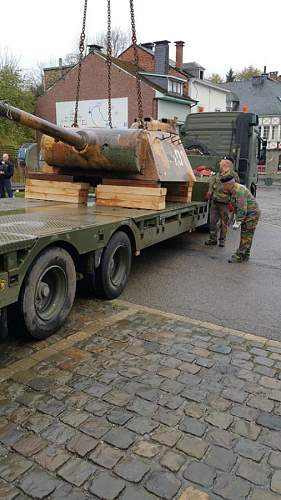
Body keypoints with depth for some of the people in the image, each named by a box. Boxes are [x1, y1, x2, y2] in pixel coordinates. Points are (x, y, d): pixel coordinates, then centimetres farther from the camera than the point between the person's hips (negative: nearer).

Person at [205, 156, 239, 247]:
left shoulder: (233, 175, -7)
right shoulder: (218, 174, 13)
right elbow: (212, 184, 24)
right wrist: (209, 193, 11)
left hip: (224, 203, -6)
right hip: (214, 202, 6)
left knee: (224, 222, 5)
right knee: (213, 221, 6)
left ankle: (222, 240, 16)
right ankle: (213, 239, 16)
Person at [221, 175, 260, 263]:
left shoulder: (239, 191, -24)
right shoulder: (234, 190, 9)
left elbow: (242, 209, -28)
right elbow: (237, 207, 18)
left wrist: (238, 222, -26)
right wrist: (237, 218, 16)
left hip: (251, 214, -11)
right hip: (247, 214, 11)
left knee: (246, 236, -6)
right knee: (246, 236, 13)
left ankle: (239, 256, -4)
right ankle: (245, 256, 20)